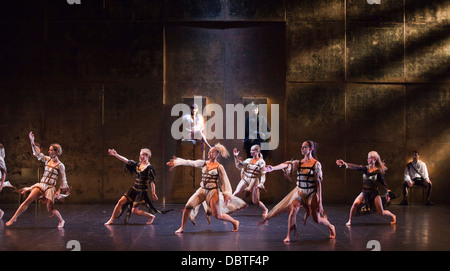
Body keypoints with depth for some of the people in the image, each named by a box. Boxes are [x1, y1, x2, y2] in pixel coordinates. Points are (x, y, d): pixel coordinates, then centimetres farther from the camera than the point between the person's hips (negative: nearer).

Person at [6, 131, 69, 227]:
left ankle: (61, 221, 18)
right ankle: (14, 218, -6)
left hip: (50, 187, -5)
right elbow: (37, 153, 15)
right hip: (41, 185, 5)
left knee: (50, 209, -8)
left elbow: (63, 180, -1)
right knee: (28, 200, -9)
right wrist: (32, 141, 7)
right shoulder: (47, 159, 9)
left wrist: (59, 191, -6)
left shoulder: (60, 166, -6)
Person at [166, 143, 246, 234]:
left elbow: (225, 181, -2)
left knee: (217, 215, -6)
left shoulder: (219, 167, -3)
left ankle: (235, 222, 19)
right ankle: (182, 228, 6)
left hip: (213, 191, -4)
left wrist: (226, 194, -9)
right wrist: (177, 162, -9)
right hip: (202, 190, 4)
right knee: (188, 206, -10)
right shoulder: (204, 163, 8)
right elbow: (191, 163, -1)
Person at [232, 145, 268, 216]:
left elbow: (263, 174, -3)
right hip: (245, 180, 3)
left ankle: (265, 209, 26)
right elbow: (239, 166, 9)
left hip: (254, 181, -3)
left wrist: (261, 184, -14)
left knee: (255, 201, 0)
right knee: (236, 193, -16)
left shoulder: (261, 162, -1)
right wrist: (236, 157, 1)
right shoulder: (248, 160, 10)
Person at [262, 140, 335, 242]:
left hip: (311, 193, -3)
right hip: (299, 191, 3)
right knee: (293, 210, -19)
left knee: (317, 220, 4)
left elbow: (319, 183, -10)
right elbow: (286, 165, -14)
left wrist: (319, 201, -13)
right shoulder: (299, 163, 3)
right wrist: (273, 168, -32)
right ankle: (288, 236, -7)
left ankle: (331, 227, 36)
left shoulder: (316, 164, -9)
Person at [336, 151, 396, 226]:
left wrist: (387, 193, -6)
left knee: (381, 212, 2)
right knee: (355, 203, -22)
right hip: (364, 192, 3)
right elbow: (355, 167, -19)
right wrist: (344, 164, -34)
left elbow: (383, 183, -3)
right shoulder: (365, 168, -4)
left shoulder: (378, 171, -11)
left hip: (374, 193, -2)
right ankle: (349, 221, -5)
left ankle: (392, 216, 35)